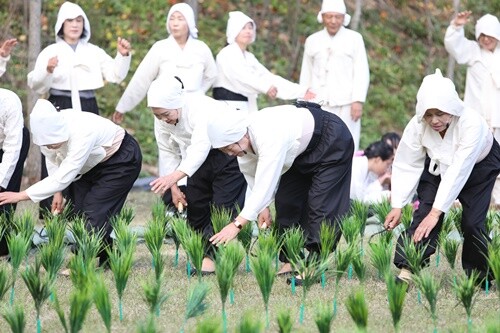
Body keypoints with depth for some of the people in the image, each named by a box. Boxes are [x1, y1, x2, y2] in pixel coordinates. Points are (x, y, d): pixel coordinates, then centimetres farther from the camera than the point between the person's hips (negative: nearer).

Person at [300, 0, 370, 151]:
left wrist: (358, 101, -9)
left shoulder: (354, 39, 5)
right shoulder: (312, 41, 14)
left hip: (346, 104, -2)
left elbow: (361, 72, 1)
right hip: (319, 104, 2)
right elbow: (306, 75, 16)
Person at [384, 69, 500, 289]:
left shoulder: (472, 124, -40)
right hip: (437, 165, 3)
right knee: (424, 213, -17)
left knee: (472, 222, -12)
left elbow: (458, 171, -43)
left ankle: (480, 276, 8)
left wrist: (436, 212, -45)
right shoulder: (417, 126, -29)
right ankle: (407, 270, -23)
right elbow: (406, 166, -22)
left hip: (480, 165, -2)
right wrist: (397, 206, -29)